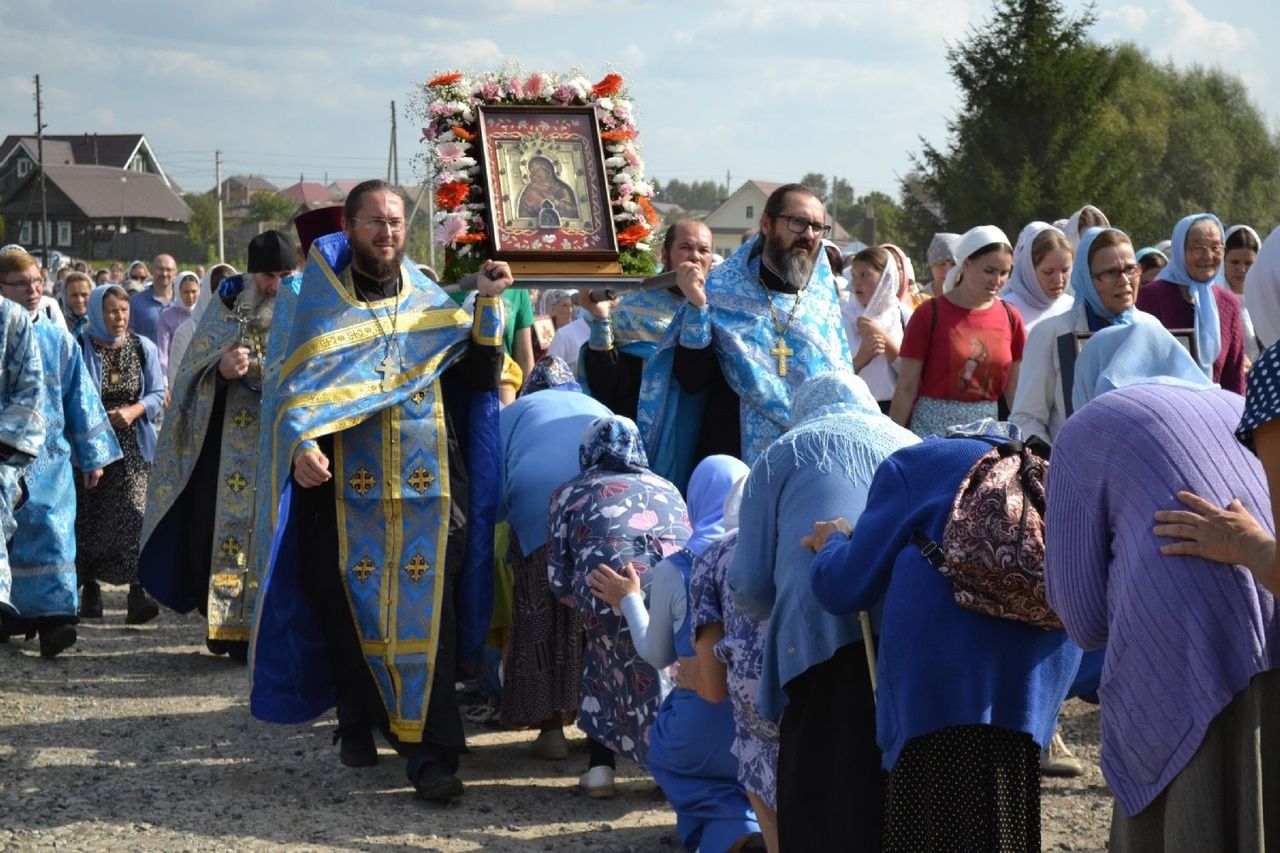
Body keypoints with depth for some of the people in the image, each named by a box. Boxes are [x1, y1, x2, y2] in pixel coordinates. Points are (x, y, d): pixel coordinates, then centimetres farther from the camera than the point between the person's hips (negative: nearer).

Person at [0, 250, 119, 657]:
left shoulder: (60, 343, 8)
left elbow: (81, 401, 12)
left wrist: (93, 456, 11)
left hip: (49, 458, 1)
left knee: (51, 530, -10)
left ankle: (54, 617, -14)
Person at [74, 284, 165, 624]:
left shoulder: (143, 348, 7)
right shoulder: (79, 348, 0)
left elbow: (157, 393, 7)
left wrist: (133, 411, -13)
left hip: (132, 446, 1)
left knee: (133, 513, -12)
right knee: (87, 516, 2)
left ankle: (137, 595, -18)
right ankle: (90, 591, 15)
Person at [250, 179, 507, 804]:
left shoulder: (430, 302, 12)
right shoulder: (316, 300, 6)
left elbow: (481, 376, 7)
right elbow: (288, 383, -1)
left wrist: (488, 304, -3)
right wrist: (301, 444, -19)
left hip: (428, 489, 1)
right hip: (343, 488, -1)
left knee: (427, 613, -6)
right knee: (346, 609, 5)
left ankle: (431, 752, -6)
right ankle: (358, 724, 25)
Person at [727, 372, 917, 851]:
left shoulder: (783, 455, 21)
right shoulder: (915, 447, 29)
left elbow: (750, 587, 16)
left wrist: (785, 608, 39)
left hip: (826, 635, -3)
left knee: (826, 810, 3)